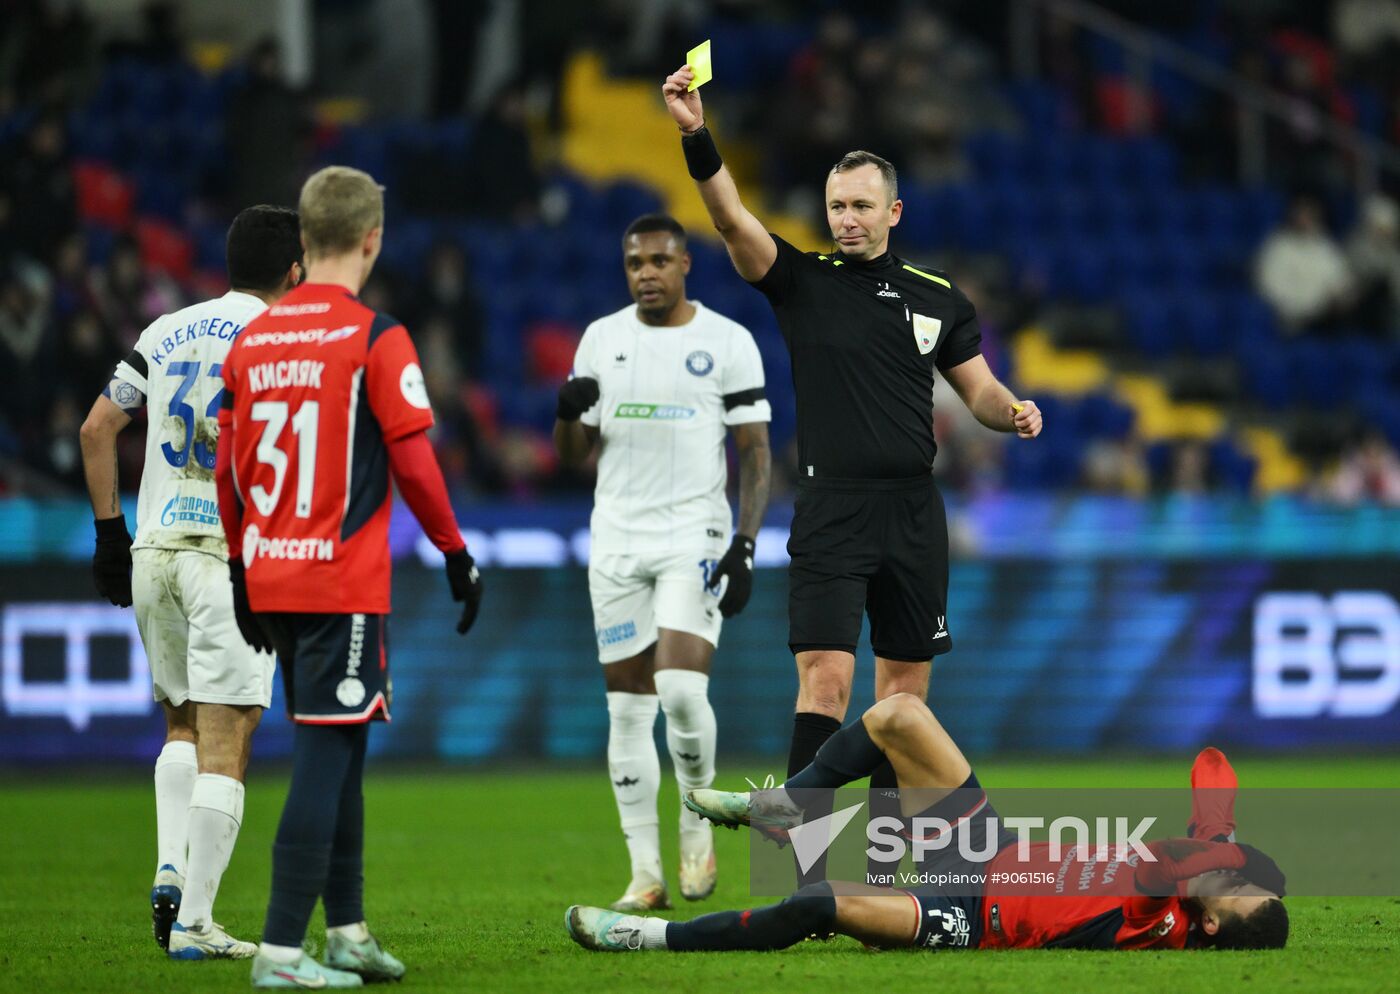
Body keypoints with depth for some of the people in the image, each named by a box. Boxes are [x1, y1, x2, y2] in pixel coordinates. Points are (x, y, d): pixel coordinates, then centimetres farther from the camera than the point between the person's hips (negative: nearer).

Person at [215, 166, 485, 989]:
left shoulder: (252, 340, 8)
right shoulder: (375, 337, -10)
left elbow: (229, 470, 11)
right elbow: (413, 461, -10)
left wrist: (243, 569, 20)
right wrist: (459, 555, 0)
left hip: (271, 581, 7)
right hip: (345, 583, -7)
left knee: (333, 752, 18)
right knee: (329, 757, -5)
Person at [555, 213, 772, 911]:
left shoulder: (727, 342, -1)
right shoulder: (602, 339, 8)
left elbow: (756, 452, -1)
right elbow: (573, 455, 13)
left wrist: (744, 545, -11)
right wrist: (569, 412, -10)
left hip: (695, 533, -4)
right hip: (618, 538, 4)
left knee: (681, 689, -19)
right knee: (628, 707, 2)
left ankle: (697, 817, 6)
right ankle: (645, 872, 7)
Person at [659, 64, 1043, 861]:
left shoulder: (937, 296, 11)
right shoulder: (803, 281, 1)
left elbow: (977, 385, 18)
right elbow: (733, 218, -13)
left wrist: (1012, 410, -5)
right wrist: (697, 135, -28)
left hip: (914, 513, 4)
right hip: (831, 511, -4)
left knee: (906, 686, 8)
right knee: (825, 680, -14)